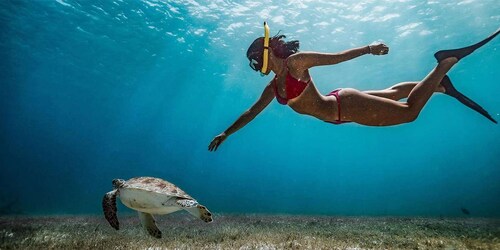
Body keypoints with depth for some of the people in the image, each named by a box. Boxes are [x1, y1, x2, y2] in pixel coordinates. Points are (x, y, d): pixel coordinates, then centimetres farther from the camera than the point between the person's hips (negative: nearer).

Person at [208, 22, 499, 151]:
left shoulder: (295, 61, -15)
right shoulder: (273, 88, 6)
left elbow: (335, 57, -16)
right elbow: (251, 113, 14)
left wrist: (368, 49, -27)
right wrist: (226, 133, 18)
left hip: (346, 105, -7)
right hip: (341, 111, 7)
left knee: (409, 111, -3)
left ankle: (447, 62, 12)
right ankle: (441, 87, 40)